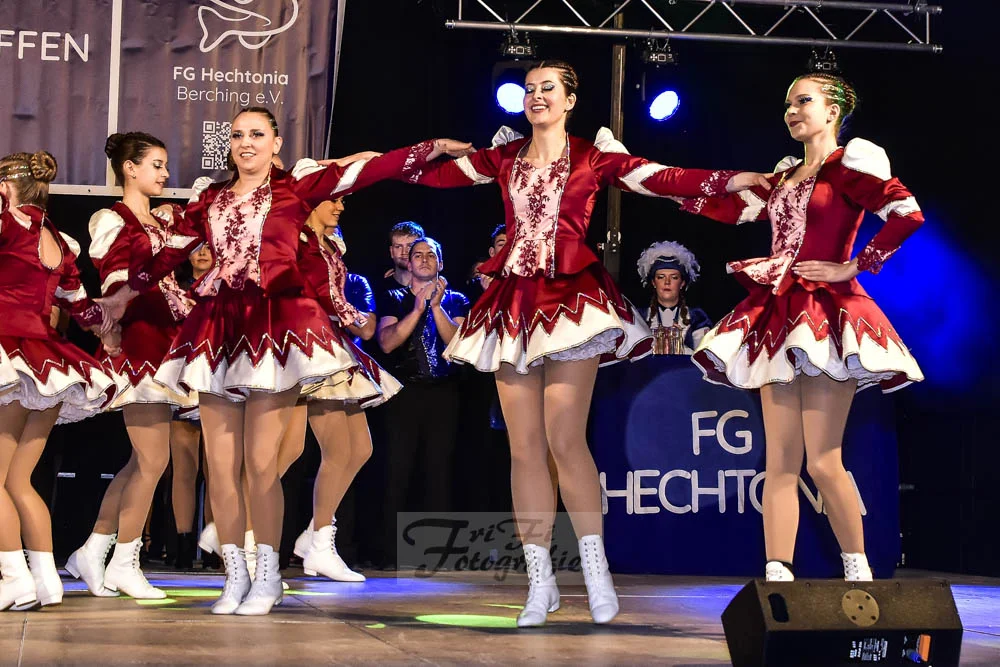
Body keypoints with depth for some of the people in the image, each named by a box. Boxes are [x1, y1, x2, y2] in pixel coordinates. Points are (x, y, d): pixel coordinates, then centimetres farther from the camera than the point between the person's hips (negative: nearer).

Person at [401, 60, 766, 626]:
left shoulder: (593, 156, 5)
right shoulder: (504, 157, 15)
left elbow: (663, 179, -3)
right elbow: (436, 174, 19)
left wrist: (738, 180, -11)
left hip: (571, 296, -4)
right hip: (514, 300, 4)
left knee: (565, 440, -12)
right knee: (524, 447, 2)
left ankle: (597, 568, 0)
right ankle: (540, 582, 8)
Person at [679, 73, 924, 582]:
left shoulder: (850, 164, -2)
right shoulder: (786, 176, 21)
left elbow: (908, 215, -13)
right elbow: (735, 208, 22)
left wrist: (852, 267, -11)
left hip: (825, 313, -7)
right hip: (779, 318, 7)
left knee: (822, 461, -9)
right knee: (780, 460, 1)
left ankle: (858, 573, 7)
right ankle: (777, 578, 0)